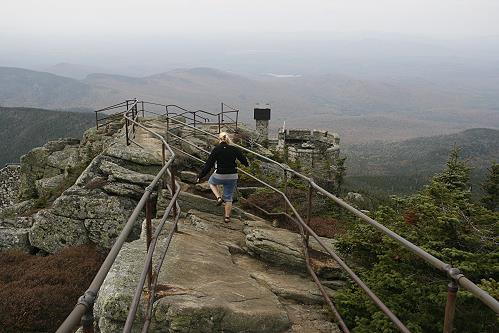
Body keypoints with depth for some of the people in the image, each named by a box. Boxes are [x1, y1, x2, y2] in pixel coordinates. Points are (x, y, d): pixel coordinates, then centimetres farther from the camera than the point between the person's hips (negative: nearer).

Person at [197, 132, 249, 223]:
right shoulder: (235, 149, -4)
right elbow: (243, 159, 8)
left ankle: (219, 198, 13)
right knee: (228, 198, 16)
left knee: (211, 182, 32)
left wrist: (200, 176, -4)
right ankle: (227, 217, 21)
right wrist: (247, 164, 32)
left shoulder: (216, 149, -10)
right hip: (232, 177, 2)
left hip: (219, 176, -2)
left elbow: (209, 164, -10)